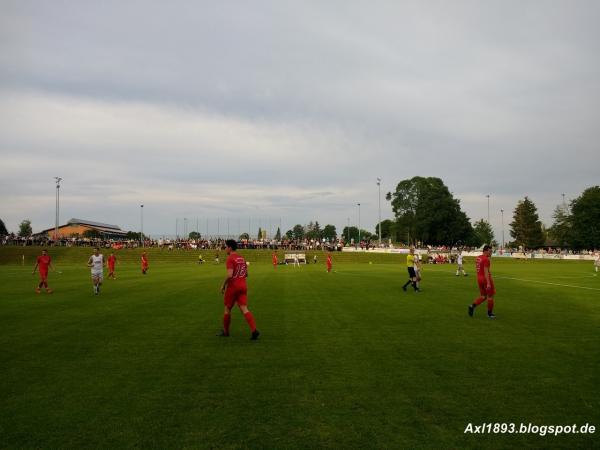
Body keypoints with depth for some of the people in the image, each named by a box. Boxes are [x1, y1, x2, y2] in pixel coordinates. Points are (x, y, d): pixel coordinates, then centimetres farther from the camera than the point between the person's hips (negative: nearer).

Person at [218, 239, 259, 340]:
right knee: (244, 309, 0)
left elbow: (229, 275, -22)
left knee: (227, 309, 12)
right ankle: (254, 330, -14)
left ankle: (225, 331, 25)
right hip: (243, 286, 6)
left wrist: (223, 285, -11)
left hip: (233, 286, -6)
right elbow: (246, 274, 17)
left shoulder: (230, 259, -12)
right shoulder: (242, 258, 12)